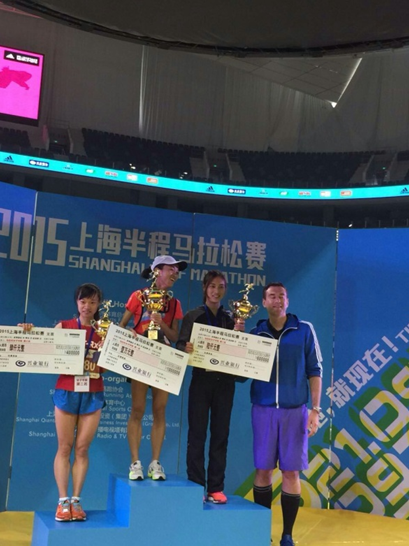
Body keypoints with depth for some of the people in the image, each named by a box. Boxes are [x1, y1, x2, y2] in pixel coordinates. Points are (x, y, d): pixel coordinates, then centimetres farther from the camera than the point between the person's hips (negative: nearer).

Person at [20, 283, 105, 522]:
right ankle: (63, 501, 5)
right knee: (65, 447, 1)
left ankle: (76, 500, 8)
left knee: (82, 448, 2)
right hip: (66, 392, 0)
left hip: (93, 395, 1)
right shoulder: (63, 326, 3)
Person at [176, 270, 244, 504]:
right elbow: (180, 345, -4)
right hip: (201, 379, -2)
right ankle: (196, 486, 8)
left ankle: (216, 488, 11)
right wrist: (187, 348, -26)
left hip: (224, 381, 2)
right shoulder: (193, 316, 2)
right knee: (197, 434, 1)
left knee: (220, 434, 5)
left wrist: (239, 332, -11)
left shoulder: (231, 318, 9)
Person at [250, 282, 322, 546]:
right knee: (263, 470, 5)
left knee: (291, 472, 2)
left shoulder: (304, 330, 2)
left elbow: (314, 371, 2)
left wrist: (315, 409, -4)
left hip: (294, 409, -1)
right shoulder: (256, 333, 6)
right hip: (263, 409, 1)